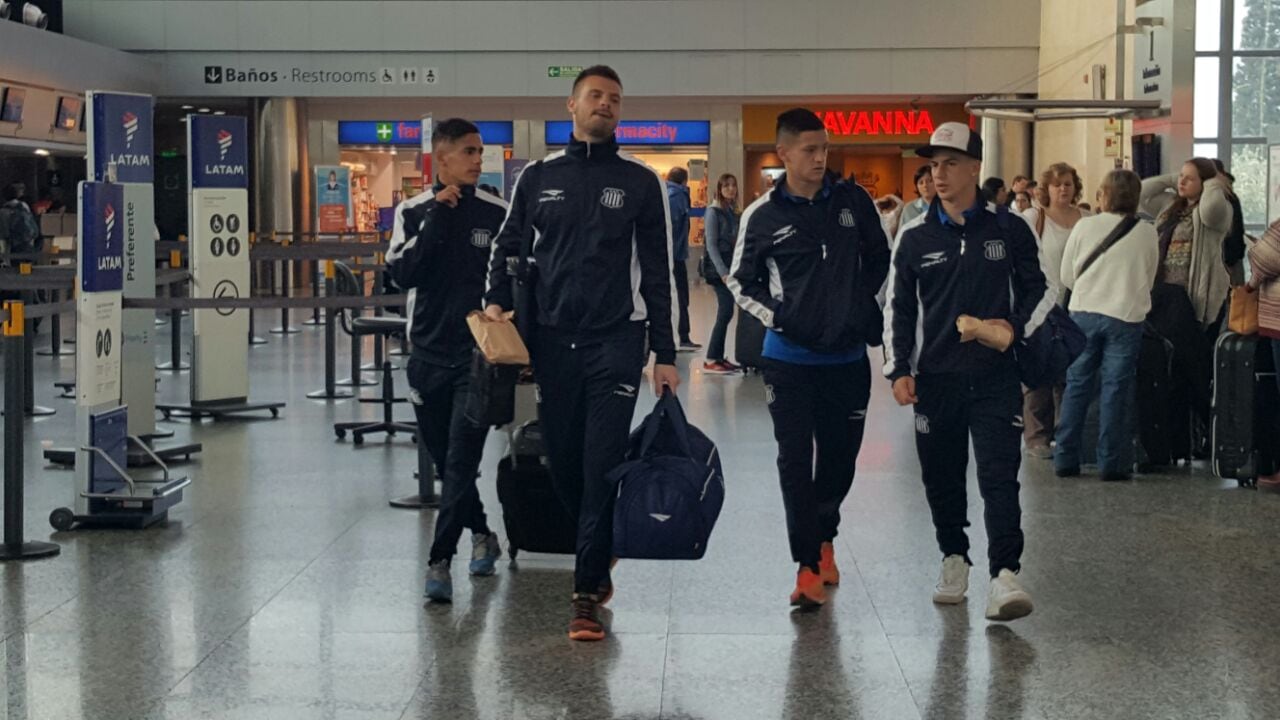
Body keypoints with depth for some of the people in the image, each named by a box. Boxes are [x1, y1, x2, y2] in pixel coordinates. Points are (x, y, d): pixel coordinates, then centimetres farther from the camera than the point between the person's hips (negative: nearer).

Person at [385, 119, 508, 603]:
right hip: (429, 353, 3)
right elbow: (402, 274, -10)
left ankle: (440, 561, -11)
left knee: (461, 462, -11)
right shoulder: (413, 212, 4)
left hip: (479, 354, -3)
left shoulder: (496, 214, 0)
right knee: (446, 461, 12)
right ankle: (481, 535, 31)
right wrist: (436, 218, -14)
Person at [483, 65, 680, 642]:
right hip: (552, 339, 3)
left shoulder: (641, 182, 4)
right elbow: (509, 247, 17)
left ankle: (587, 594, -5)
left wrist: (665, 354, -1)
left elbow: (657, 272, 3)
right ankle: (598, 558, 32)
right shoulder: (538, 178, 10)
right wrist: (497, 301, -3)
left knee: (602, 467, -8)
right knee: (562, 461, 9)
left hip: (617, 340, -3)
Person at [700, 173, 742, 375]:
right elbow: (711, 244, -13)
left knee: (725, 312, 7)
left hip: (729, 263, 8)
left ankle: (718, 358, 12)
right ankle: (711, 360, -10)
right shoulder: (714, 211, -8)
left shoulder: (731, 211, 14)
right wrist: (723, 271, -19)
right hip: (717, 266, -8)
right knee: (726, 311, -12)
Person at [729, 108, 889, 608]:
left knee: (840, 456, 12)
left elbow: (879, 258, 15)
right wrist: (776, 315, -7)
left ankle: (823, 536, 36)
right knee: (795, 462, -5)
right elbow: (741, 281, 7)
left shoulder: (853, 201, 1)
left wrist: (864, 304, 4)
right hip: (790, 358, -2)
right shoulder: (763, 216, -4)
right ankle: (808, 565, 0)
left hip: (848, 356, 2)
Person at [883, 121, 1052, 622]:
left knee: (999, 476, -12)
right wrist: (898, 369, 1)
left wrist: (1016, 326, -9)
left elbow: (1038, 292, 10)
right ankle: (954, 559, 28)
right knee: (941, 477, 10)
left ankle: (1004, 576, -17)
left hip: (994, 377, -2)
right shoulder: (916, 241, 8)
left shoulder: (1009, 232, 3)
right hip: (935, 379, 3)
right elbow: (898, 309, 11)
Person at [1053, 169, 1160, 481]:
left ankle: (1066, 459, 10)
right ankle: (1111, 462, 3)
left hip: (1084, 314, 1)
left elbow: (1067, 276, 6)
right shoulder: (1148, 234, 0)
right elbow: (1149, 280, 11)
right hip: (1126, 317, -1)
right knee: (1116, 389, 3)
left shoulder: (1085, 227, -2)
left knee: (1077, 386, 8)